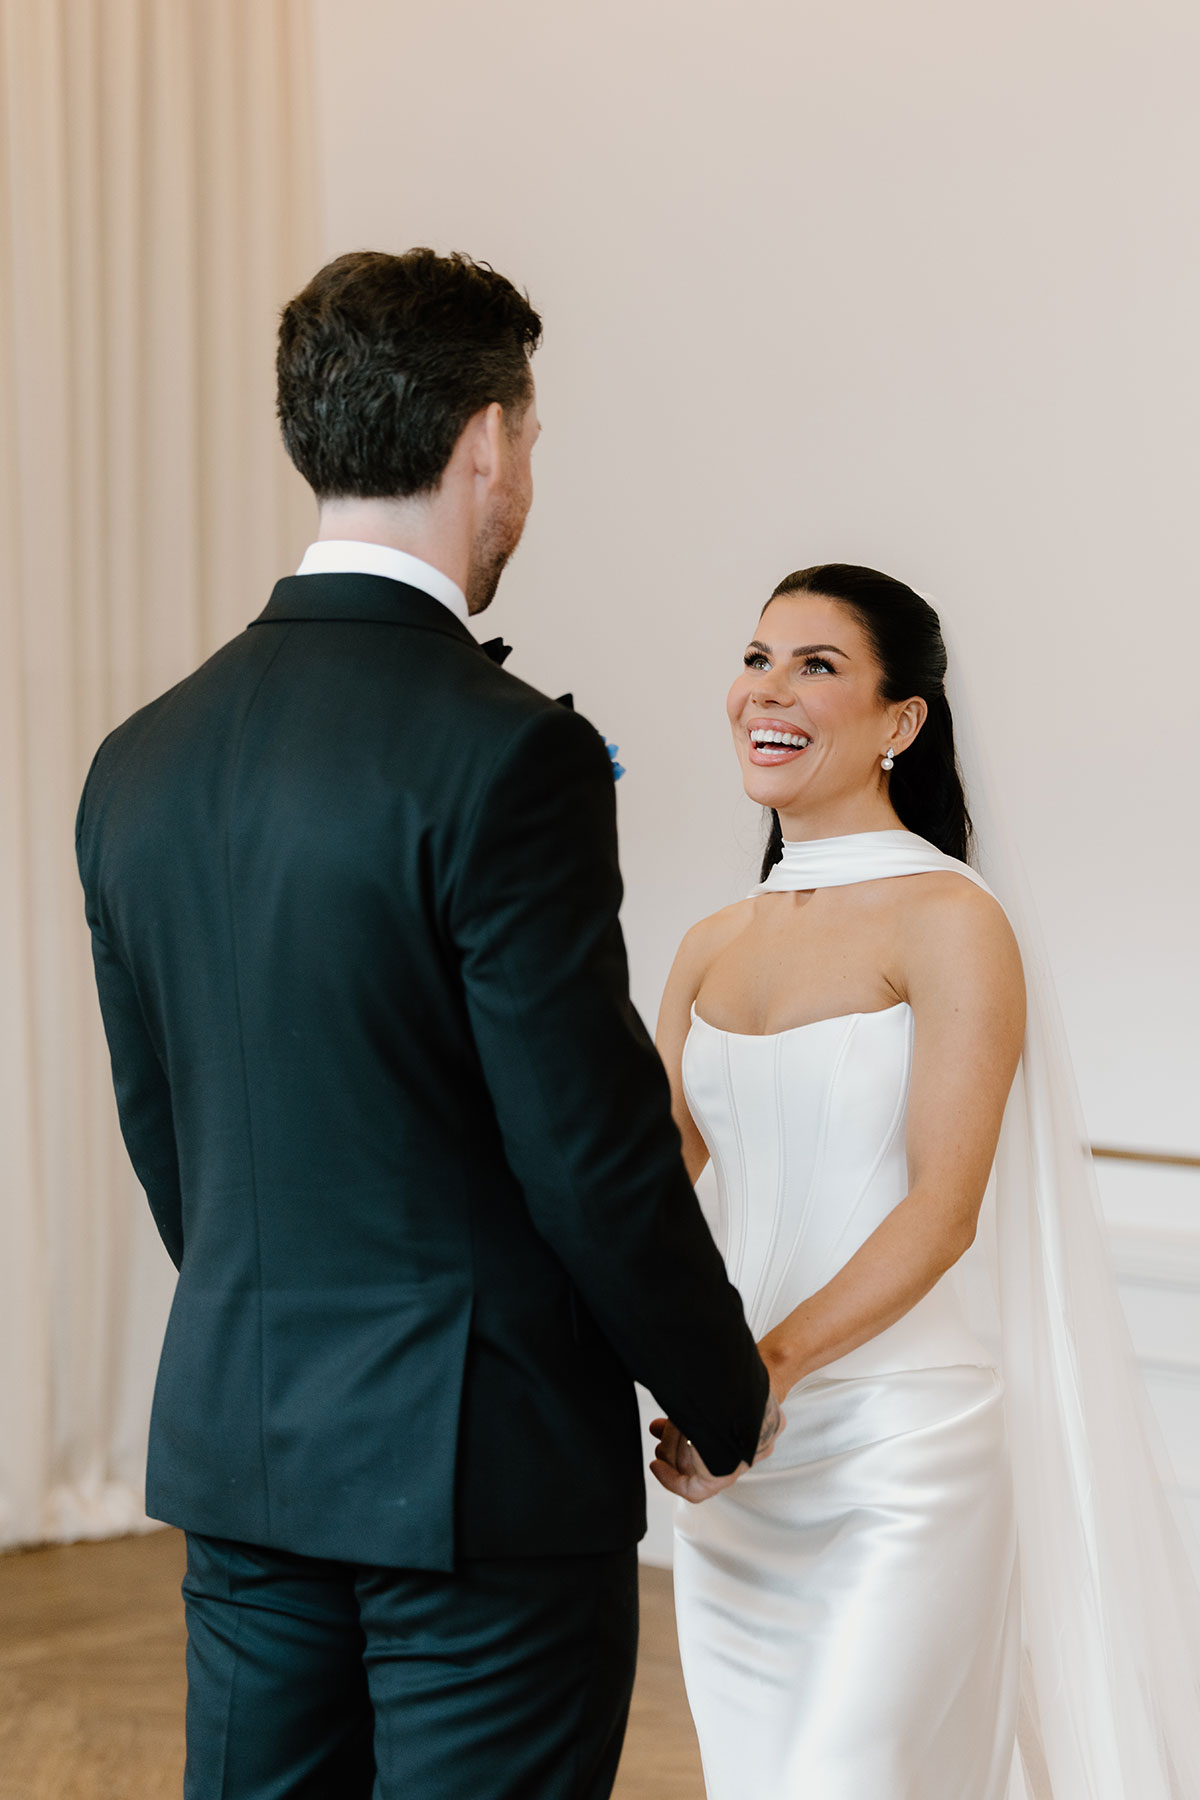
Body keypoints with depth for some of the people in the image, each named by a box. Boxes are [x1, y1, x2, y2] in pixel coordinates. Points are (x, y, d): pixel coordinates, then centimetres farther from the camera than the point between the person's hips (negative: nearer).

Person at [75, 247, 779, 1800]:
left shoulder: (140, 759, 4)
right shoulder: (505, 753, -18)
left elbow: (159, 1136, 11)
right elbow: (592, 1146, -16)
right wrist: (726, 1395, -1)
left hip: (235, 1442, 7)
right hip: (484, 1465, -7)